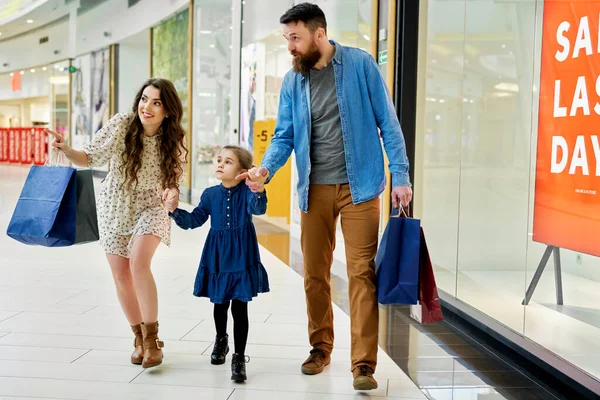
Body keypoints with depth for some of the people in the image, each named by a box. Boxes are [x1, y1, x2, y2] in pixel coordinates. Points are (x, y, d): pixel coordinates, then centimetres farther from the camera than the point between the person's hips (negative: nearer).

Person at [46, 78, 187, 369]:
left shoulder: (173, 140, -14)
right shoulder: (120, 125, -18)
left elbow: (174, 179, -1)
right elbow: (90, 158, -7)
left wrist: (172, 192, -23)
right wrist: (66, 150, -27)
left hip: (149, 207, -1)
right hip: (114, 206, 1)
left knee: (139, 263, -24)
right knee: (121, 275, 4)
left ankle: (151, 338, -12)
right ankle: (139, 337, 24)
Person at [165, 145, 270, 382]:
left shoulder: (246, 192, -10)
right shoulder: (210, 195, 1)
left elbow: (258, 209, -30)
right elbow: (193, 221, 2)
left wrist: (259, 192, -51)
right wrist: (175, 211, -14)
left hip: (241, 258, -4)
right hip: (217, 258, 4)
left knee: (239, 307, -3)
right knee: (219, 303, 18)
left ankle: (239, 358, 7)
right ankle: (221, 340, 45)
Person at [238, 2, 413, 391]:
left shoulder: (360, 64, -5)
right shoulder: (292, 82, 5)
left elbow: (387, 122, -3)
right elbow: (284, 136, 5)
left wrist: (400, 176, -7)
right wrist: (266, 169, -15)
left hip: (358, 186, -3)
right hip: (314, 189, 4)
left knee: (361, 272, -6)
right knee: (314, 274, 10)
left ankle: (364, 363, -2)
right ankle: (320, 348, 28)